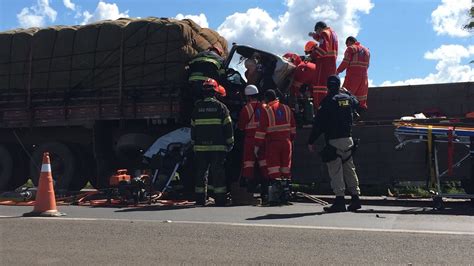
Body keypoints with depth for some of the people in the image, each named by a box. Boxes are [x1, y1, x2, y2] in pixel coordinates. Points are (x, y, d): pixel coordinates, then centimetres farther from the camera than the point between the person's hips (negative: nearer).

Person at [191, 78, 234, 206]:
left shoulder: (197, 107, 7)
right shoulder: (221, 106, -1)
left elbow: (193, 127, 11)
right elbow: (228, 126, -1)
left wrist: (194, 143, 19)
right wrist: (230, 143, 6)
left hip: (200, 147, 2)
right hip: (218, 146, -2)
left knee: (201, 172, 8)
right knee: (218, 172, 1)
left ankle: (200, 199, 10)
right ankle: (220, 199, 1)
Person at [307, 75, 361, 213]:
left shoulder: (328, 100, -9)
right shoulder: (348, 98, 8)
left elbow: (319, 123, -11)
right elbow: (356, 103, 34)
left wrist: (311, 141, -5)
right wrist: (347, 91, 47)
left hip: (334, 141, -6)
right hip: (348, 139, 6)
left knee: (335, 171, -5)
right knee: (350, 169, 13)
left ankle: (340, 200, -10)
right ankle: (355, 198, 17)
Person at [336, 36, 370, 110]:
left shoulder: (350, 48, -1)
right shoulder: (366, 50, 20)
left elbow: (345, 62, -8)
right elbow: (367, 65, 18)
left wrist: (337, 71, 1)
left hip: (352, 75, -6)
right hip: (364, 76, 6)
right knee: (361, 99, 9)